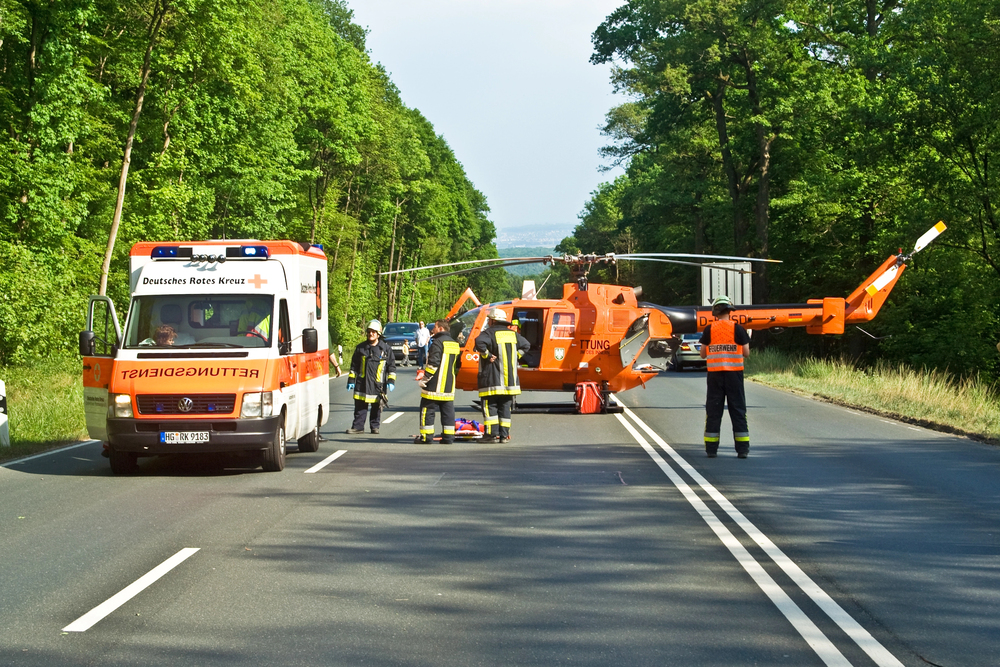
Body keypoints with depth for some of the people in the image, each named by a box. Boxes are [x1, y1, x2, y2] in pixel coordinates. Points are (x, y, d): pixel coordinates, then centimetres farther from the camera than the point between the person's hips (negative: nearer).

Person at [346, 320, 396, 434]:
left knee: (377, 407, 8)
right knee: (360, 407, 1)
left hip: (378, 384, -1)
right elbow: (354, 365, 13)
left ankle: (375, 426, 20)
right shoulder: (361, 348, 7)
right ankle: (358, 426, 6)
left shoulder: (386, 349, 3)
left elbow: (391, 366, 7)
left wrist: (391, 381, -2)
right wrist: (351, 380, 8)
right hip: (362, 384, 1)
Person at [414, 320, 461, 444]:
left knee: (427, 410, 0)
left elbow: (433, 363, -19)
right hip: (449, 387, 8)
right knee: (448, 412, 7)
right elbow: (457, 365, 22)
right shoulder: (454, 344, 15)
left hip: (434, 386, -8)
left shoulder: (437, 342, -12)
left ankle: (426, 436, 0)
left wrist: (425, 378, -15)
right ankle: (448, 437, 6)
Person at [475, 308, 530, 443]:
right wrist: (514, 357, 13)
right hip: (510, 380, 6)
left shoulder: (489, 333, -8)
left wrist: (487, 355, -16)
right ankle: (504, 435, 7)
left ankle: (493, 434, -6)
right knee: (505, 408, 10)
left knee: (490, 407, -1)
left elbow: (480, 342, -28)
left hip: (492, 380, -6)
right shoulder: (513, 334, 11)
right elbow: (525, 344, 17)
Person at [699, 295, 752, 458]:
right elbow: (746, 353, 0)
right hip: (734, 373, -1)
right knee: (737, 410, 5)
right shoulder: (738, 329, -3)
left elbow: (703, 354, 5)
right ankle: (742, 448, 4)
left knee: (713, 410, 6)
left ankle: (711, 448, 6)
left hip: (715, 374, 1)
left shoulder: (709, 330, 0)